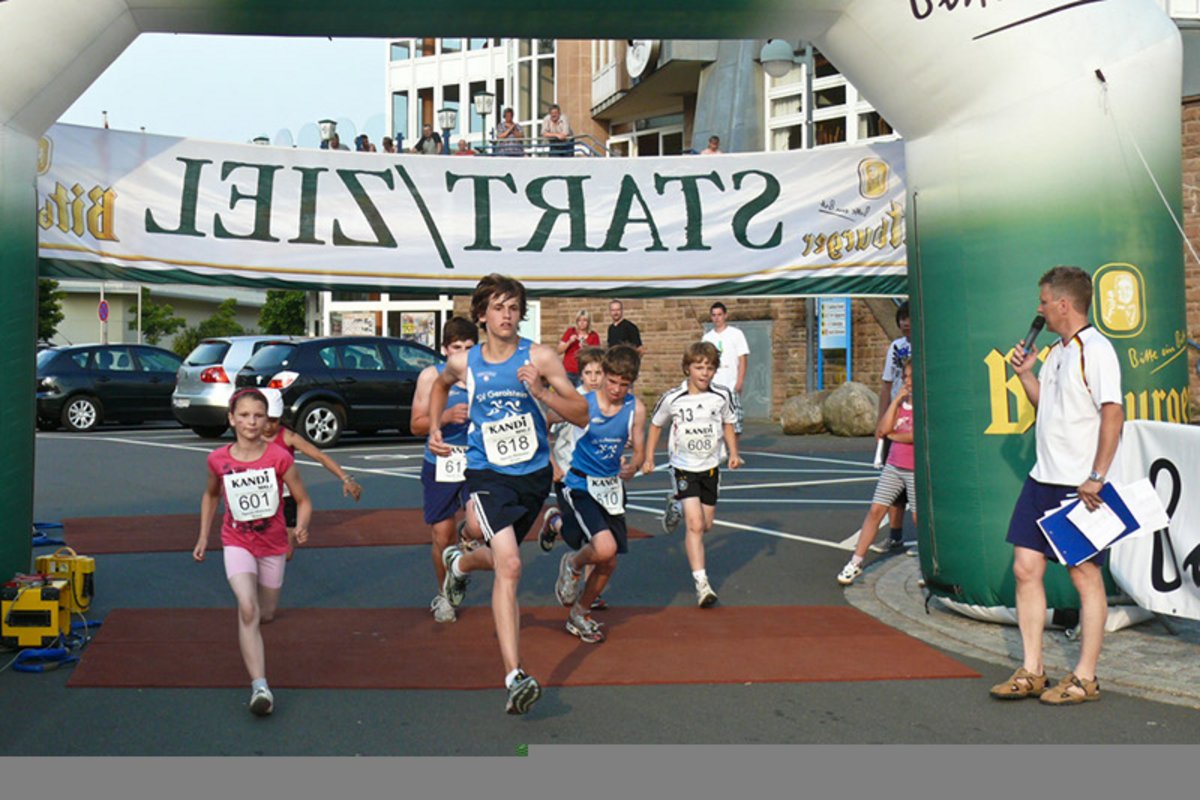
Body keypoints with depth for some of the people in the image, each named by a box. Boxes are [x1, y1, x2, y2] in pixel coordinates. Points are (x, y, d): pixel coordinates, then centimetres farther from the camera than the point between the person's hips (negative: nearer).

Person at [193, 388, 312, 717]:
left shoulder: (279, 457, -15)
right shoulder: (218, 460, -9)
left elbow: (303, 500, -8)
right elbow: (210, 495, 12)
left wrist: (301, 526, -28)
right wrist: (203, 536, 10)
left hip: (273, 545, 1)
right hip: (237, 543, -1)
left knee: (266, 614, 16)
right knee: (248, 610, -22)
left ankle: (247, 638, 54)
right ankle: (260, 686, -24)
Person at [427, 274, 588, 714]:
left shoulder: (540, 357, -8)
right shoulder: (463, 362, -2)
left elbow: (581, 415, -10)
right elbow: (441, 384, 24)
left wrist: (540, 393, -25)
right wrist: (434, 430, 13)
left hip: (534, 472, 2)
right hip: (487, 473, -2)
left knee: (502, 557, 22)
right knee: (509, 566, -20)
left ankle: (459, 563, 60)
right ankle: (515, 678, -21)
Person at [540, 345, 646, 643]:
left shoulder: (635, 409, -3)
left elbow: (639, 450, 6)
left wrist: (632, 467, -12)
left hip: (611, 488, 5)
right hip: (580, 485, -5)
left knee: (608, 563, 8)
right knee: (605, 548, -25)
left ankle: (578, 615, 32)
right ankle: (572, 565, 10)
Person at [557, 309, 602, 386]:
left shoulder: (594, 336, 3)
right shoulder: (570, 331, 5)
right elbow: (559, 351, 4)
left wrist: (587, 348, -13)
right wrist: (569, 342, -11)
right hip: (568, 372, 1)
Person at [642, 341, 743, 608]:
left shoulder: (722, 396, -6)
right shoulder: (672, 399, -12)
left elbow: (728, 424, 12)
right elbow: (656, 425, 5)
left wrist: (733, 453, 0)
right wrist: (648, 458, 6)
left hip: (710, 467, 4)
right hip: (683, 467, -4)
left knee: (707, 525, 13)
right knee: (695, 525, -15)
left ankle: (676, 504, 46)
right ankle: (701, 584, -14)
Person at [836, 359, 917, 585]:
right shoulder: (899, 402, 10)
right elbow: (883, 429, -4)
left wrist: (892, 435, -8)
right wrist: (897, 400, -5)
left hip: (916, 471, -5)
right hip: (893, 467, 5)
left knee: (919, 518, 2)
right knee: (875, 510, -1)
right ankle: (856, 561, 2)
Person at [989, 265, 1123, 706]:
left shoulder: (1095, 350, -13)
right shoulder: (1056, 351, 14)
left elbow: (1113, 414, -19)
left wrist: (1095, 477, -22)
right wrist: (1025, 373, 10)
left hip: (1078, 486, -9)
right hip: (1042, 479, 9)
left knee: (1085, 574, 2)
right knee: (1026, 567, 7)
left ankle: (1085, 678, 13)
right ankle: (1031, 672, 16)